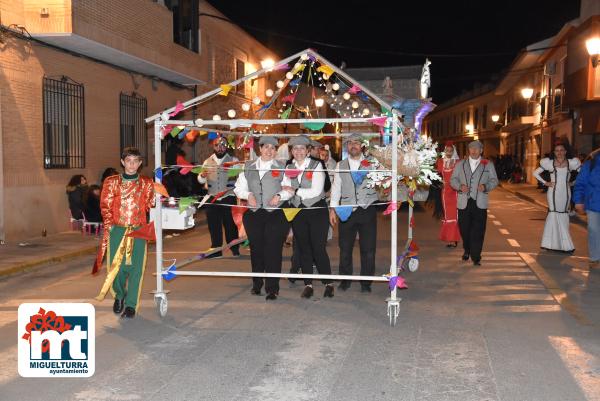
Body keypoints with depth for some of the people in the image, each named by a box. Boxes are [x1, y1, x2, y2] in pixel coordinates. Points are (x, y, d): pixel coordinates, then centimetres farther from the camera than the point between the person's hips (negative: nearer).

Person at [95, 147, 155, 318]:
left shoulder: (146, 184, 10)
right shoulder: (112, 182, 8)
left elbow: (150, 206, 13)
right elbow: (105, 206, 5)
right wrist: (109, 225, -2)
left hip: (138, 232, 0)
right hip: (117, 230, 0)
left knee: (135, 268, -3)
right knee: (116, 266, -1)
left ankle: (131, 305, 9)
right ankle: (119, 295, 28)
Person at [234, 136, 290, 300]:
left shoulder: (281, 168, 6)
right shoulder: (248, 167, 12)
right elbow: (239, 187, 12)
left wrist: (279, 195, -11)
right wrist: (248, 195, -7)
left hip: (275, 214, -2)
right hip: (253, 214, 3)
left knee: (273, 250, -6)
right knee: (256, 249, 9)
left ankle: (272, 288, 1)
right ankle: (257, 284, 25)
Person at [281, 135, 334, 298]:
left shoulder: (316, 165, -6)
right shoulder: (288, 168, 8)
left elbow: (316, 191, -14)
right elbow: (286, 189, 0)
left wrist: (295, 191, -12)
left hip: (317, 210, -4)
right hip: (297, 211, 4)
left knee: (318, 248, -6)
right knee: (303, 248, 7)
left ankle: (328, 283, 8)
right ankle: (308, 284, 16)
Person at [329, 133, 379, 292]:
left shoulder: (371, 163, 6)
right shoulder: (340, 166, 12)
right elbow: (336, 187, 12)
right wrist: (332, 208, 5)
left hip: (367, 210, -2)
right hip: (347, 211, 2)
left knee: (368, 248, 0)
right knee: (345, 247, 6)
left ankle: (366, 282, 12)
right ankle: (345, 279, 20)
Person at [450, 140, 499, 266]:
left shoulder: (488, 165, 10)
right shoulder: (460, 164, 14)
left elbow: (494, 180, 8)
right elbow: (453, 179, 10)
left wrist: (486, 186, -13)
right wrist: (460, 186, -11)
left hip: (480, 203, -2)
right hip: (464, 202, 2)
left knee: (478, 231, -5)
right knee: (464, 229, 8)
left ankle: (476, 257, -1)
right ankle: (467, 250, 31)